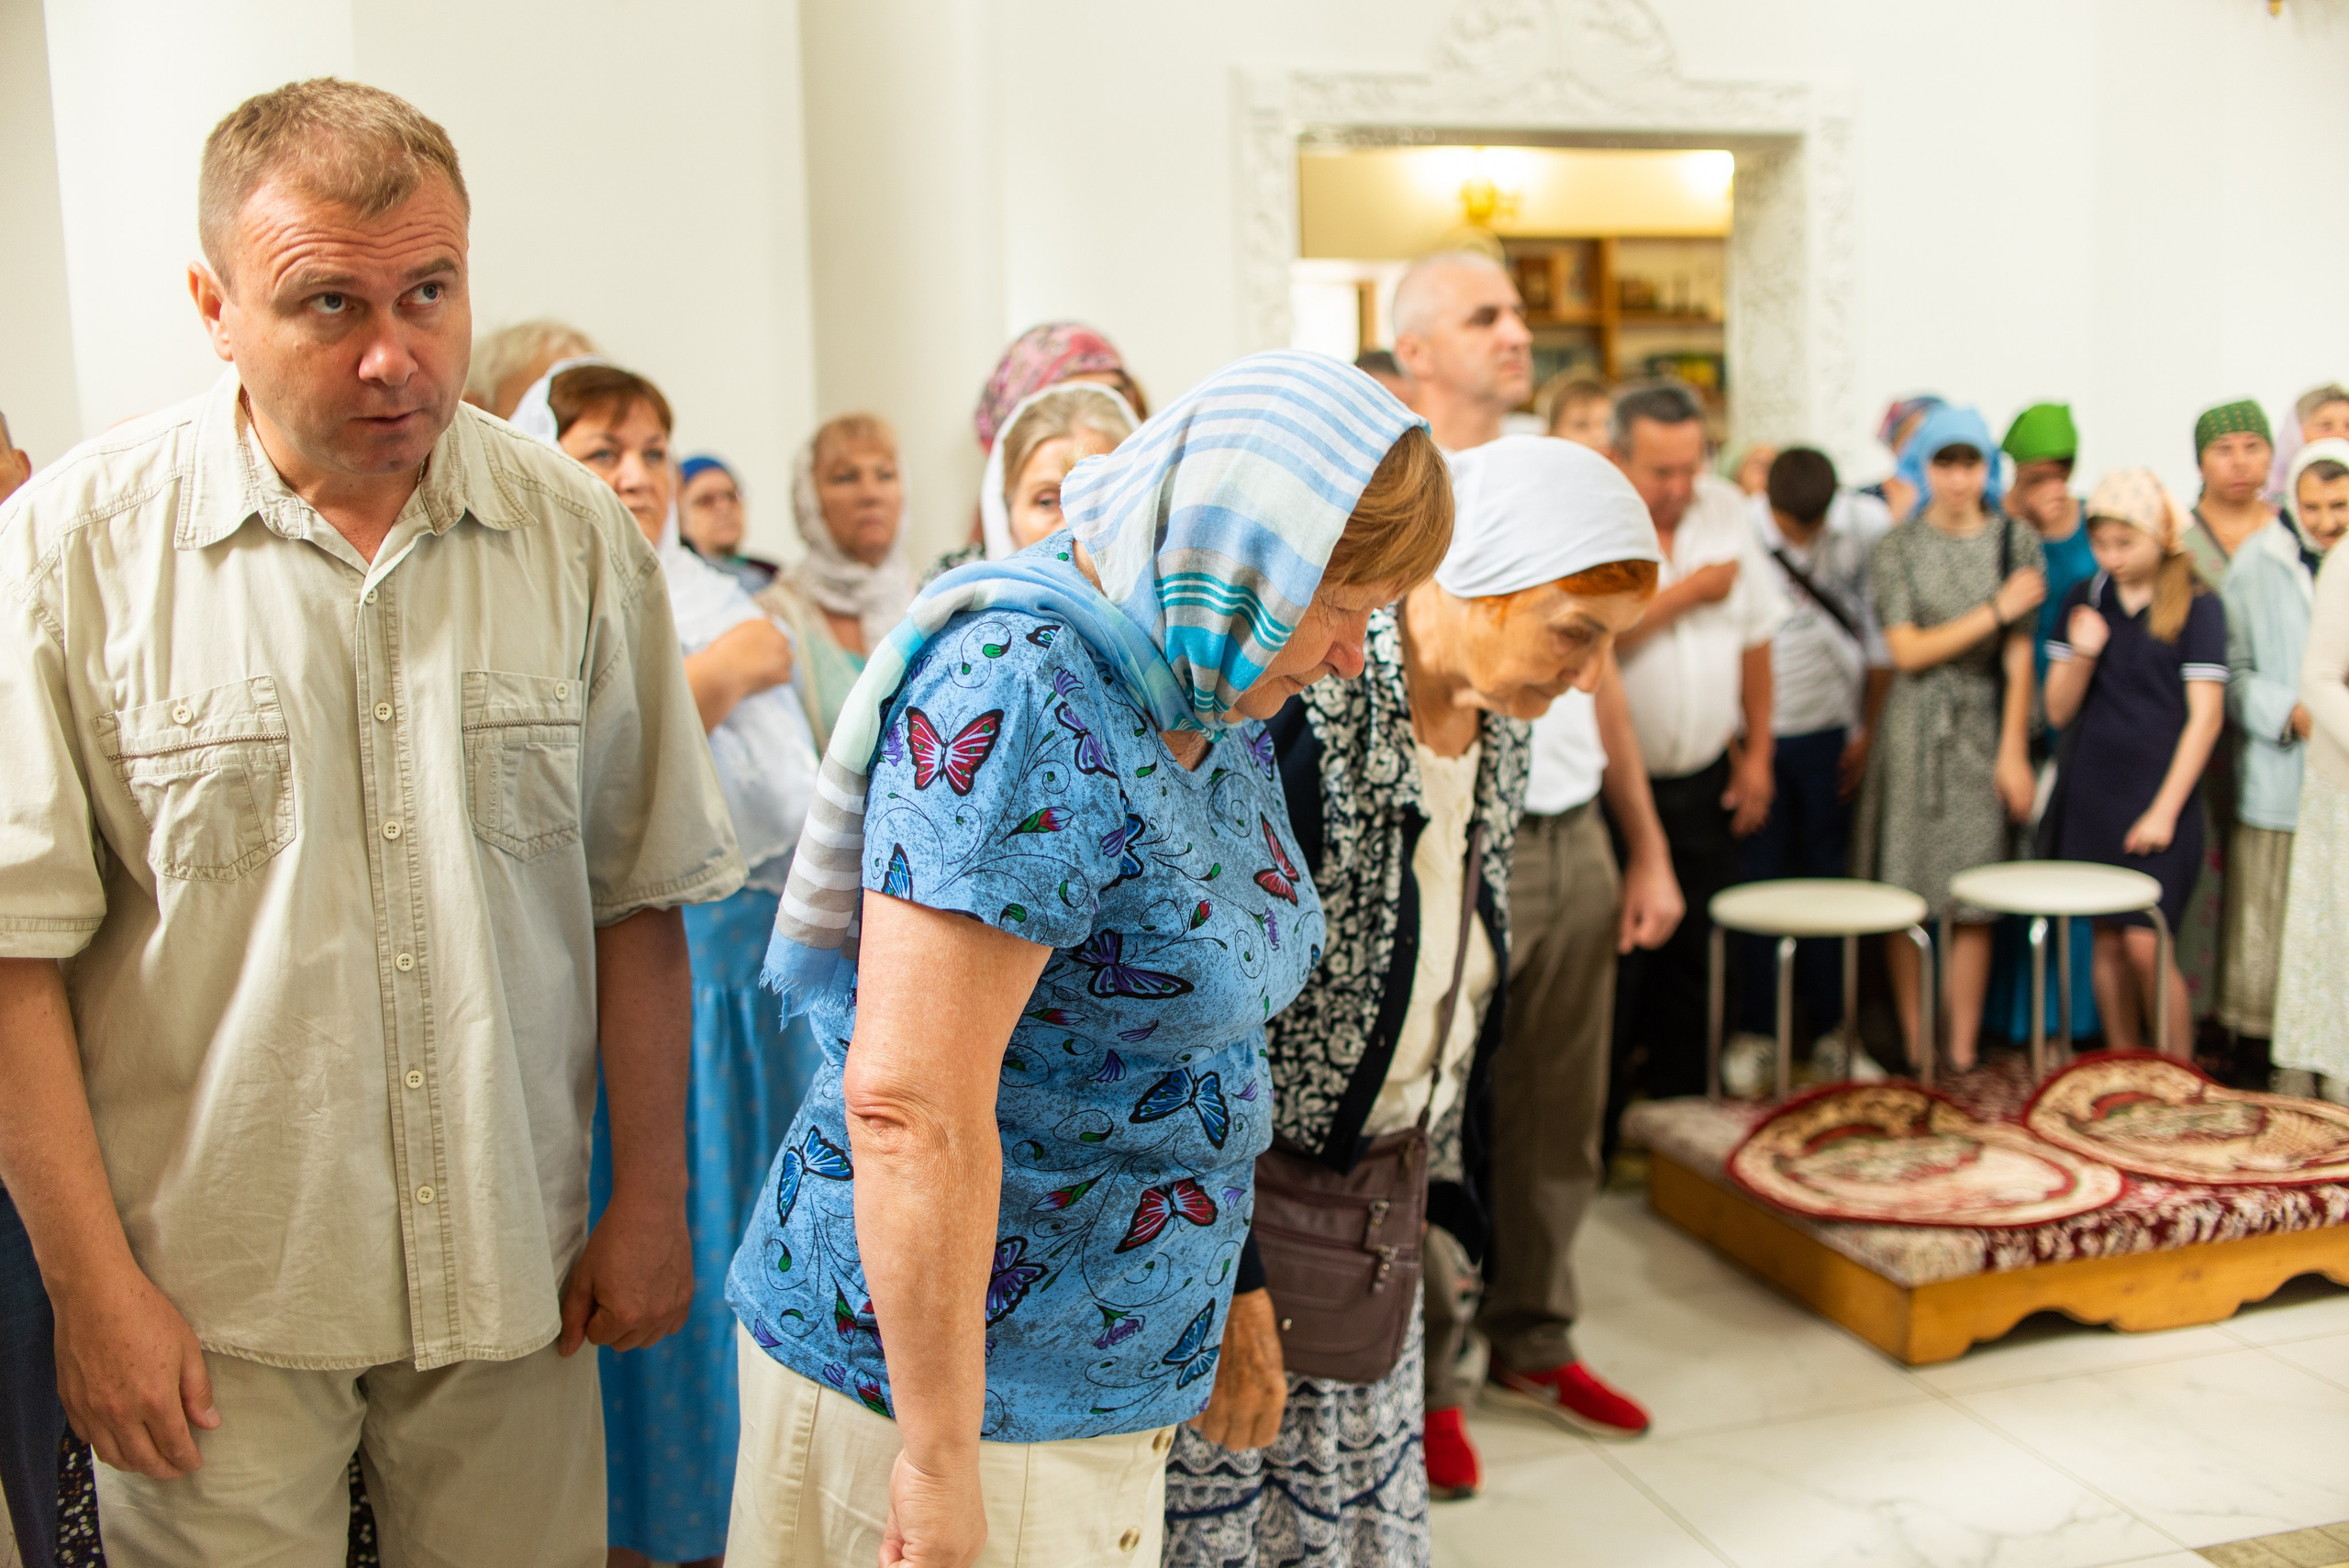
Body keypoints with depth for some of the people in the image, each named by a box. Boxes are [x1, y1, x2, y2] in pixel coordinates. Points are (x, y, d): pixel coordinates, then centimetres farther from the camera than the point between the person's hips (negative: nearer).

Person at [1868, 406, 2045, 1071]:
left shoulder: (2016, 541, 4)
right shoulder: (1897, 548, 2)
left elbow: (2019, 658, 3)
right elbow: (1907, 651, -4)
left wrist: (2013, 751, 0)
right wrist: (1993, 612, -9)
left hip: (1984, 729, 1)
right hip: (1914, 730, 0)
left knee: (1973, 904, 1)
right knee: (1905, 893, -1)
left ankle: (1962, 1052, 9)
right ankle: (1914, 1048, 10)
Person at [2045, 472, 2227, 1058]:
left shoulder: (2197, 605, -5)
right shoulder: (2085, 600, 7)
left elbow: (2206, 716, -8)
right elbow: (2058, 711, 6)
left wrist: (2165, 810, -11)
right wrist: (2082, 654, -13)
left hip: (2161, 795, -4)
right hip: (2093, 795, 4)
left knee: (2145, 942, -10)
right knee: (2108, 941, 9)